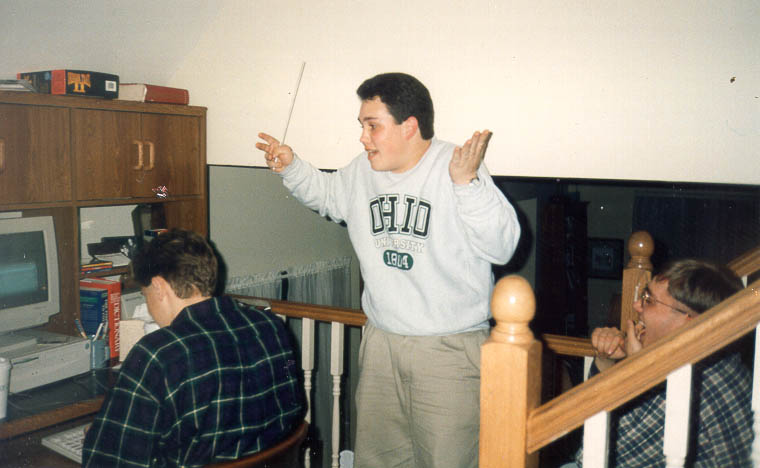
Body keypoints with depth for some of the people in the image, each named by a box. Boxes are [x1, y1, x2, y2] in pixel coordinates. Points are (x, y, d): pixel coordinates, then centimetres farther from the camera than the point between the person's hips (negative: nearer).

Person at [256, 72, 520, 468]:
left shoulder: (456, 169, -14)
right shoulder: (362, 172, 6)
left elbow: (502, 247, -22)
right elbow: (327, 195, 28)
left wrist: (467, 182, -33)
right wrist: (291, 168, 13)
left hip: (450, 349, -6)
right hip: (380, 342, 6)